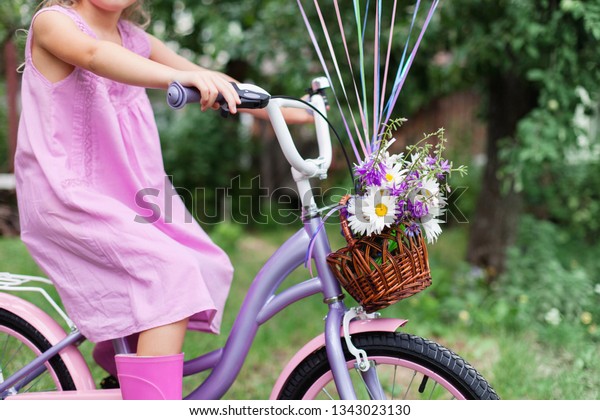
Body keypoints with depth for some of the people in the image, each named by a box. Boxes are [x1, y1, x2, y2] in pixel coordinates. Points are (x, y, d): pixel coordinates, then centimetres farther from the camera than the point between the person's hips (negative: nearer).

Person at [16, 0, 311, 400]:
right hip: (68, 196, -8)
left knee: (210, 268, 0)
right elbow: (94, 54, -32)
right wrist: (178, 77, -50)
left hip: (130, 195, 8)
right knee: (173, 272, -24)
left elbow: (214, 84, 13)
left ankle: (118, 346, 21)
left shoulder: (137, 41, 12)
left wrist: (291, 111, 7)